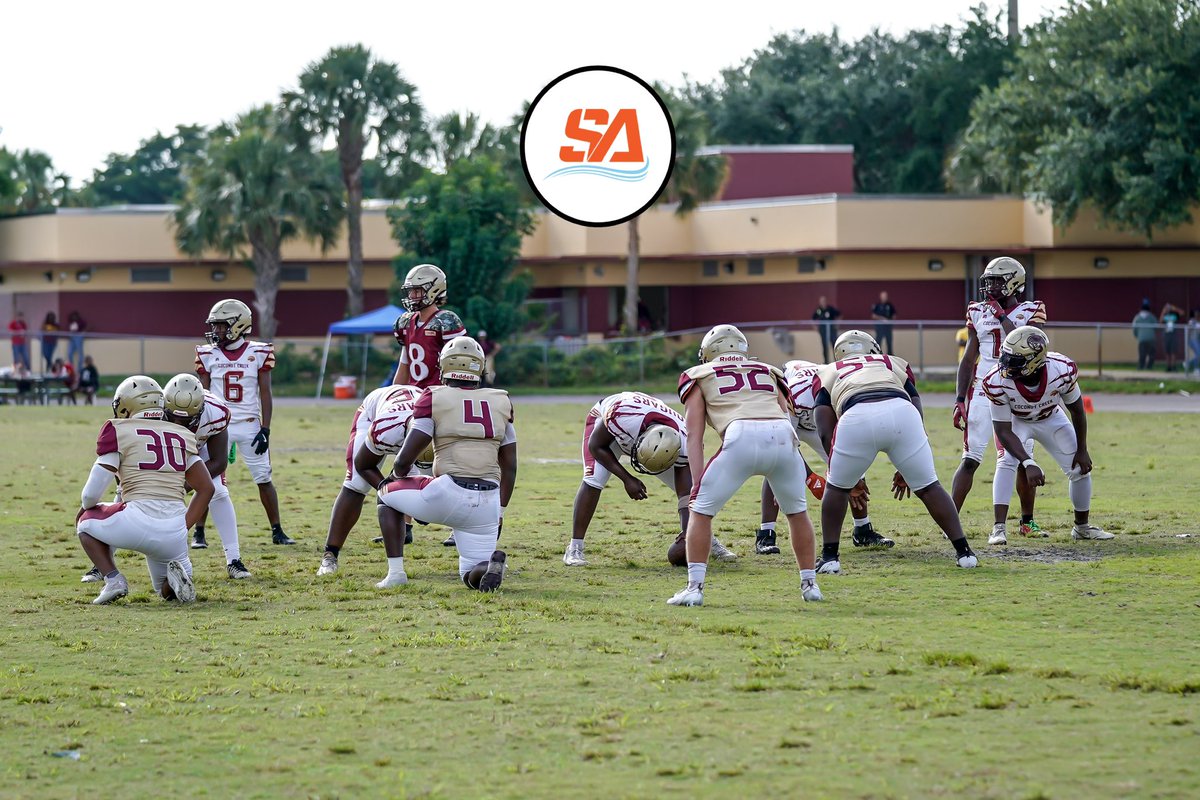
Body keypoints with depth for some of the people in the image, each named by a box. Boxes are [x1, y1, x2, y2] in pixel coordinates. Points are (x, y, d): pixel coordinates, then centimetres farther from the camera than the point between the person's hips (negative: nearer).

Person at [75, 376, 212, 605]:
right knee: (169, 591, 29)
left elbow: (92, 493, -1)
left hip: (137, 523, -4)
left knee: (86, 522, 27)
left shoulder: (119, 432, 2)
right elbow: (206, 488, 14)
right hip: (174, 532, 4)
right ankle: (177, 575, -7)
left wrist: (85, 506, 22)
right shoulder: (182, 436, 17)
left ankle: (113, 579, 4)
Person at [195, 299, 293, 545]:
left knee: (264, 479, 3)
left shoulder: (258, 354, -1)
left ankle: (277, 532, 12)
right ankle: (198, 533, 6)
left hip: (249, 425, -1)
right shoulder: (209, 355, 2)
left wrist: (265, 430, -6)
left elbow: (265, 395, 0)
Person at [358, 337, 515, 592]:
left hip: (448, 494, -4)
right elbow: (509, 466, 16)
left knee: (388, 495, 24)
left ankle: (396, 572, 11)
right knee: (473, 577, 15)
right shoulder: (501, 402, 14)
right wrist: (500, 511, 25)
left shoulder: (435, 398, 2)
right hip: (488, 501, 4)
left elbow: (405, 459, 0)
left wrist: (394, 477, 23)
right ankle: (490, 561, -20)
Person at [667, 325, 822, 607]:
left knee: (701, 511, 13)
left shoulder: (700, 376, 26)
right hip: (782, 436, 3)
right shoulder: (769, 373, 34)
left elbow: (694, 436, 16)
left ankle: (694, 587, 4)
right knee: (797, 511, 26)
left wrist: (697, 483, 11)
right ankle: (810, 584, 27)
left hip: (741, 438, -3)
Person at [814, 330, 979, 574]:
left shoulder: (828, 374, 35)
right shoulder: (895, 364, 39)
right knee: (928, 487, 19)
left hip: (857, 419, -1)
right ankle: (964, 552, 18)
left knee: (837, 487, 23)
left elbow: (826, 433, 23)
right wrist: (905, 471, 38)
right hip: (901, 413, 1)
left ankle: (829, 557, 19)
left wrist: (850, 477, 31)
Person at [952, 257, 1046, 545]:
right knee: (970, 459, -6)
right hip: (981, 392, 1)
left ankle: (1027, 521, 20)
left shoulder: (1029, 311, 0)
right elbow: (968, 359, 10)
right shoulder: (979, 312, 8)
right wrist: (959, 400, 4)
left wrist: (1002, 317, -14)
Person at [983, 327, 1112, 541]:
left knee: (1080, 468, 0)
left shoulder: (1062, 371, -34)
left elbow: (1077, 411, -14)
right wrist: (1029, 464, -41)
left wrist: (1082, 450, -6)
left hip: (1051, 419, 2)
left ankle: (1082, 526, 23)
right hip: (1016, 421, -2)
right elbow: (1004, 430, -29)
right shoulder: (998, 382, -37)